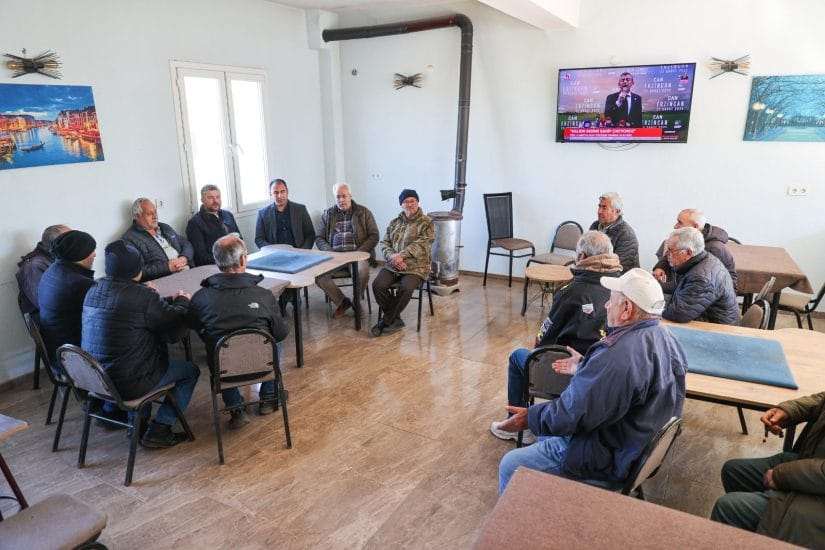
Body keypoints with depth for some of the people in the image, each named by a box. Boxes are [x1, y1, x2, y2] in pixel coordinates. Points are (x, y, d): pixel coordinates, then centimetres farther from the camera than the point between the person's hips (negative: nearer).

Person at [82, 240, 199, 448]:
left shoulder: (93, 290, 1)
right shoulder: (144, 297, -21)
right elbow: (173, 327, -11)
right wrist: (182, 301, 6)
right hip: (127, 385, -8)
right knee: (190, 371, 8)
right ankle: (157, 431, 6)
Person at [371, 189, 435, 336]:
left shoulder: (426, 223, 2)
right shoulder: (394, 223, 17)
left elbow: (421, 244, -11)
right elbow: (384, 243, 12)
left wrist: (401, 255, -20)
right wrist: (392, 256, -10)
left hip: (416, 266, -4)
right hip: (393, 265, 4)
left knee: (406, 288, -32)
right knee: (377, 285, -22)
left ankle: (386, 321, -11)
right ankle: (395, 320, -7)